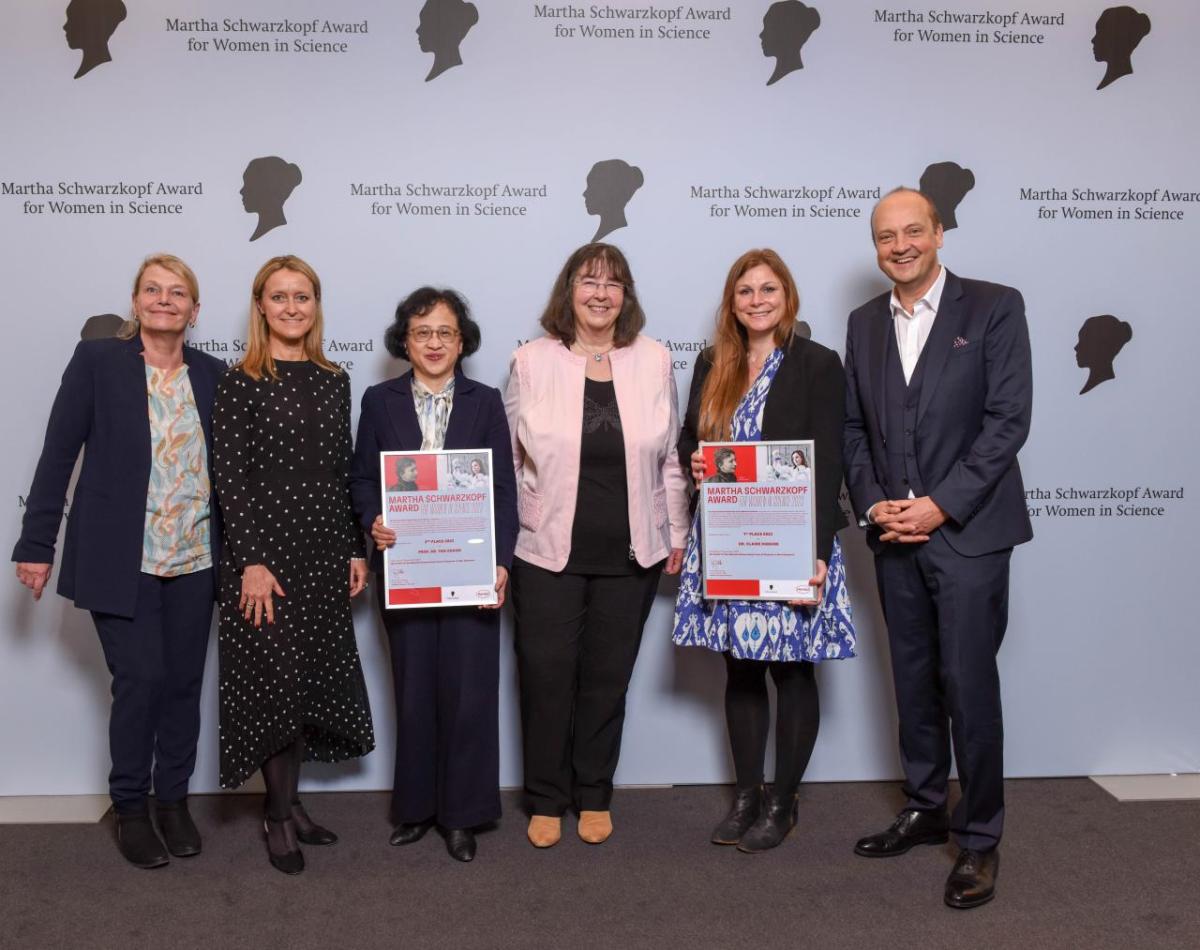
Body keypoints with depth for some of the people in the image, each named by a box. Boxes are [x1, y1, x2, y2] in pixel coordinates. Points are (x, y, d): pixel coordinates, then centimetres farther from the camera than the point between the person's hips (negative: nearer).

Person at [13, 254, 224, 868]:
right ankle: (130, 810, 17)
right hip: (121, 560, -3)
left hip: (194, 562, 3)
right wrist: (36, 544, -4)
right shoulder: (97, 361, -2)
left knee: (184, 681, 9)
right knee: (140, 679, -5)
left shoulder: (212, 375, 6)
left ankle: (173, 800, 27)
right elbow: (58, 454, -2)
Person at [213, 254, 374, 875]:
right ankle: (278, 815, 17)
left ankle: (291, 802, 26)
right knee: (277, 681, 0)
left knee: (314, 682, 10)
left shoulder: (333, 381, 9)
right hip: (266, 549, -5)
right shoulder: (241, 383, -5)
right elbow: (229, 478, -9)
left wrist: (356, 551, 8)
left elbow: (344, 472, 11)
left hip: (325, 551, 5)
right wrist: (251, 562, -15)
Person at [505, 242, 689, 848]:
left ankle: (594, 797, 29)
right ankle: (546, 800, 23)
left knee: (607, 678, 12)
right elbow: (508, 455, 2)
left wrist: (676, 534, 9)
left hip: (630, 554, 2)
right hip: (548, 550, -1)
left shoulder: (653, 362, 3)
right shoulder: (532, 362, -1)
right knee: (546, 677, 4)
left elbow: (670, 456, 8)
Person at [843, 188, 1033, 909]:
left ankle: (980, 839, 13)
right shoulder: (865, 323, 11)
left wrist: (941, 505, -15)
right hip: (895, 535, 5)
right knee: (914, 683, 14)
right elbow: (854, 428, 12)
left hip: (968, 531, -5)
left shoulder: (994, 307, -3)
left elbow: (1008, 419, -10)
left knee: (969, 686, -2)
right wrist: (872, 504, -3)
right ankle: (926, 811, 30)